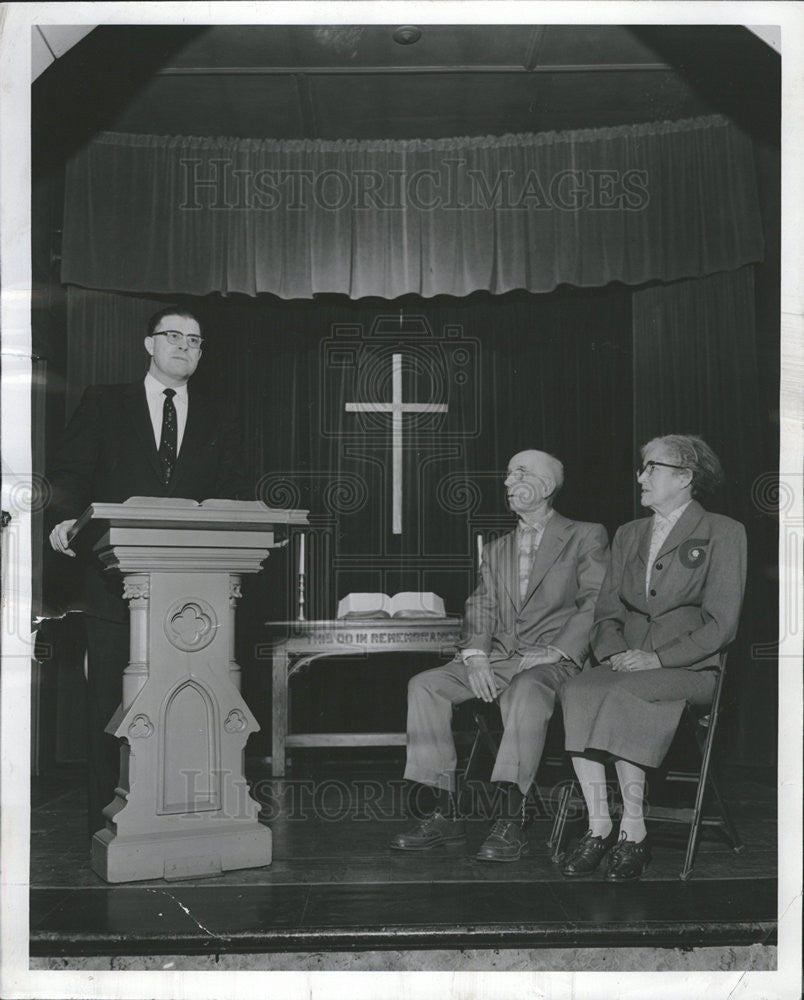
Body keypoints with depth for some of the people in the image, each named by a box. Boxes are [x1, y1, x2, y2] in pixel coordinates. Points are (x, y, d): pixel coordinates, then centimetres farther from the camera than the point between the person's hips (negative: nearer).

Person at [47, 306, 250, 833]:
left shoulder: (217, 423, 17)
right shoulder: (103, 404, 11)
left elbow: (234, 493, 8)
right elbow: (71, 473, 3)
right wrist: (66, 519, -17)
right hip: (116, 584, -2)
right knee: (111, 705, -2)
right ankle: (107, 822, 4)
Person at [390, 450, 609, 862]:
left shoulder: (586, 538, 7)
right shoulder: (496, 549, 25)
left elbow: (596, 605, -4)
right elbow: (481, 606, 14)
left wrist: (553, 652, -17)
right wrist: (475, 654, -6)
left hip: (553, 662, -6)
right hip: (497, 660, 6)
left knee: (526, 691, -39)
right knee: (424, 685, -18)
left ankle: (511, 823, -41)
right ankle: (443, 814, -18)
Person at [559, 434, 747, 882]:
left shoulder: (723, 533, 2)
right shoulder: (628, 535, 21)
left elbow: (721, 625, -5)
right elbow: (607, 611, 18)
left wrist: (659, 658, -16)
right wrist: (615, 650, -5)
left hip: (689, 668, -5)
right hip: (628, 664, 5)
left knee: (620, 695, -36)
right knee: (577, 692, -29)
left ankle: (633, 830, -29)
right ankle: (598, 827, -27)